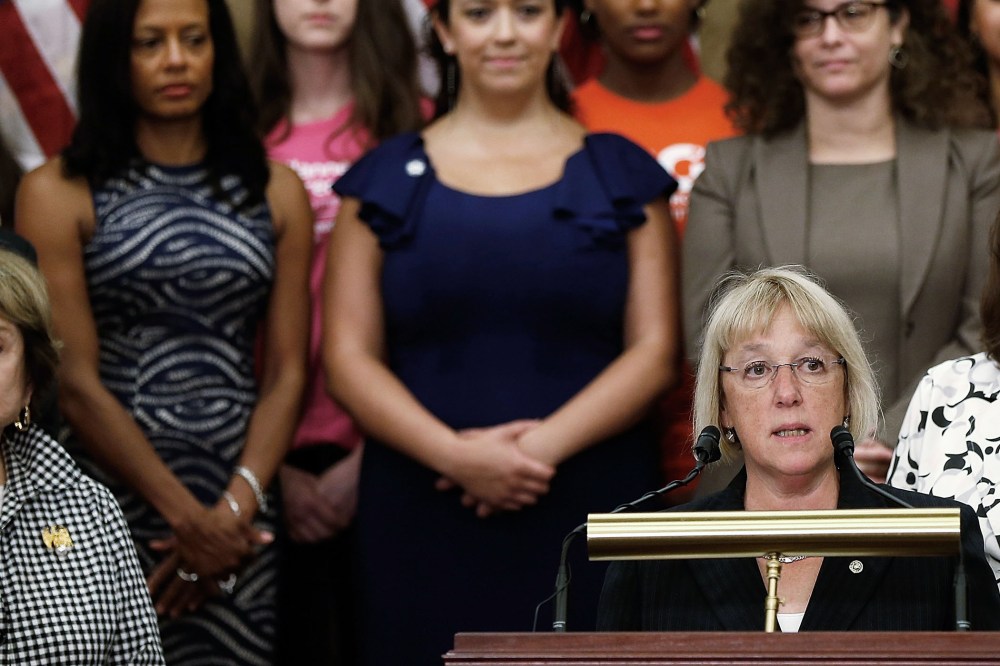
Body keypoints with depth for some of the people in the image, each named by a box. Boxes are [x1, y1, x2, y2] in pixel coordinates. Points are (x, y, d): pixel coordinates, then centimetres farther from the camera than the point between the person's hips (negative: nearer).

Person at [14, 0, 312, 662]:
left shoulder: (276, 193, 10)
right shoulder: (59, 195, -2)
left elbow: (287, 373, 5)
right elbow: (75, 383, -8)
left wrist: (234, 509, -9)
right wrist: (186, 516, -12)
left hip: (242, 508, 3)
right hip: (114, 501, -3)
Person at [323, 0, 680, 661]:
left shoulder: (621, 174, 9)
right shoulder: (386, 179, 10)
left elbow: (654, 351, 2)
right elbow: (350, 358, 3)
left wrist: (545, 444, -14)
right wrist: (455, 454, -13)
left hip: (590, 511, 0)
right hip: (424, 524, 0)